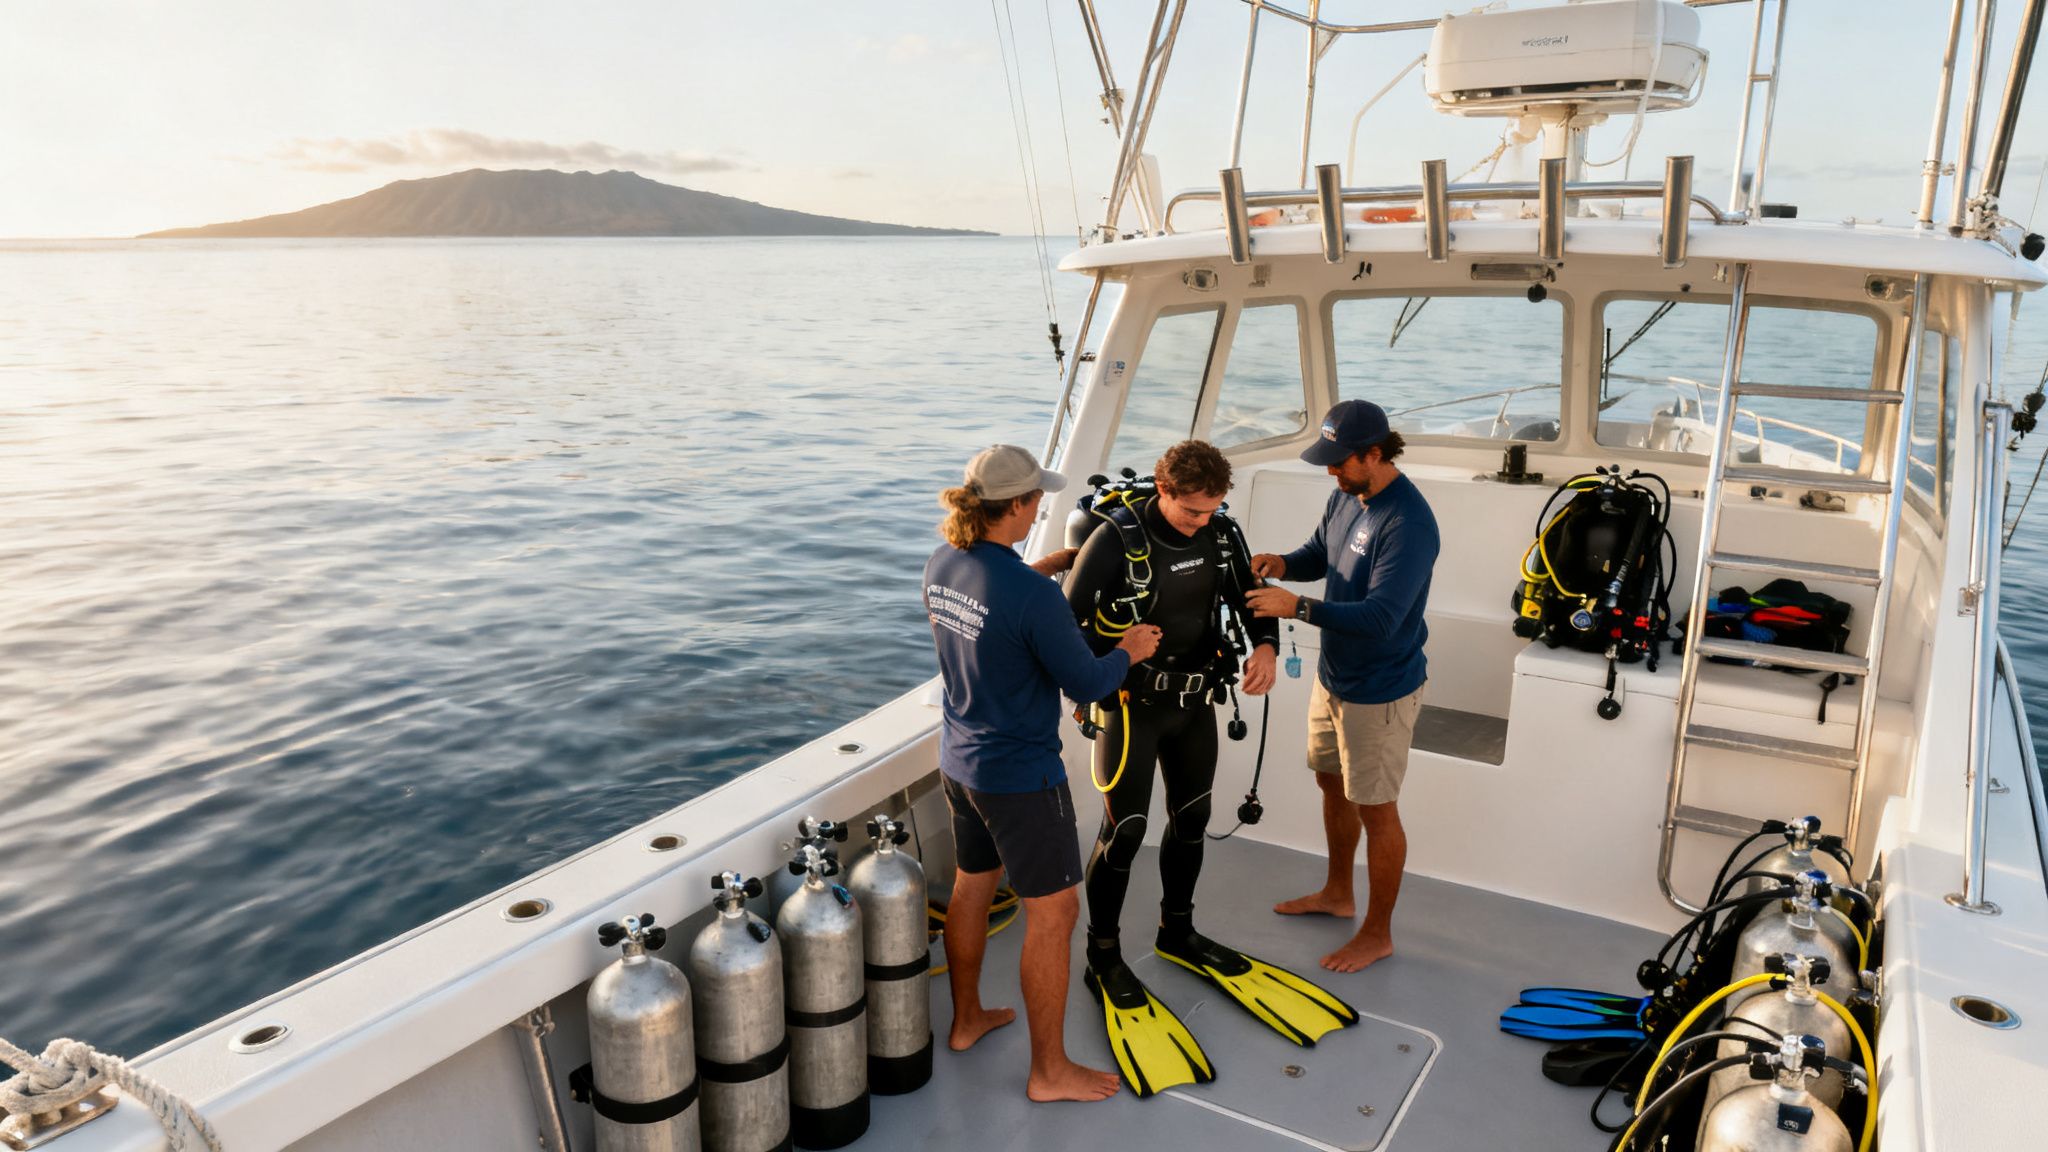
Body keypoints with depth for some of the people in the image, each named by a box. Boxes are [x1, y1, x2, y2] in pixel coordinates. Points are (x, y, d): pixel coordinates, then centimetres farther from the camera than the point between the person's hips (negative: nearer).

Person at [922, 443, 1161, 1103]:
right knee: (1053, 913, 6)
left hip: (959, 762, 8)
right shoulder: (1033, 597, -28)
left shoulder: (941, 567, -4)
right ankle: (1049, 1071, 19)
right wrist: (1131, 652, 1)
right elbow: (1084, 685, -18)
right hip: (1020, 777, -8)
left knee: (972, 887, 24)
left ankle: (966, 1020, 43)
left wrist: (1048, 566, 17)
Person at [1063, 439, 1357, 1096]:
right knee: (1125, 828, -2)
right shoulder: (1116, 538, -21)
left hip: (1196, 699, 6)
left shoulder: (1220, 531, -5)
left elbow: (1250, 595, 6)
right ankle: (1103, 960, 16)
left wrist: (1265, 646, -13)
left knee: (1192, 816, 16)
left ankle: (1177, 933, 37)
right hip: (1132, 704, -6)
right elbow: (1067, 620, -16)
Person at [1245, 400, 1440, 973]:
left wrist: (1298, 607, -34)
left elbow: (1381, 617, -33)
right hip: (1333, 674, 9)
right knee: (1333, 783, 24)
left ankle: (1377, 934, 25)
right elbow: (1320, 552, 16)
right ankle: (1337, 893, 46)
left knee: (1376, 810, 7)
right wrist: (1284, 563, -6)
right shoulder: (1346, 495, -1)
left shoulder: (1408, 523, -29)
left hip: (1378, 693, -9)